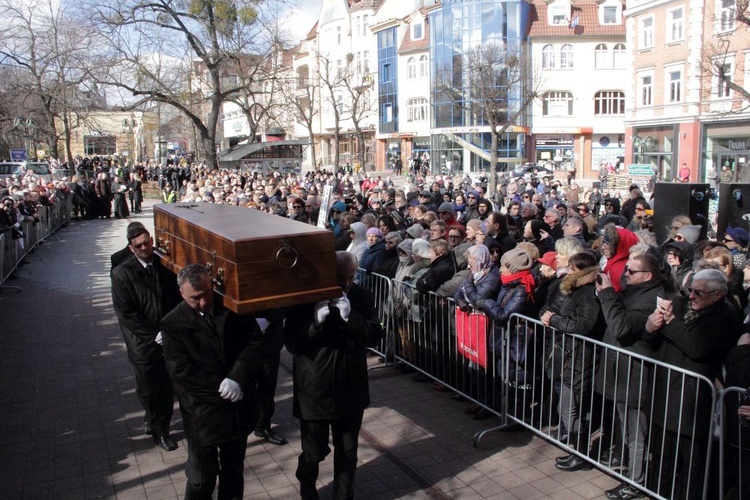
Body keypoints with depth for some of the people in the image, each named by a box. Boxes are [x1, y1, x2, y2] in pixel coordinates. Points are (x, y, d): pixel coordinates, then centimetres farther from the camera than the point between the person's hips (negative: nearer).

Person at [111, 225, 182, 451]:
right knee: (148, 390, 10)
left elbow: (177, 299, 5)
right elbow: (125, 313, -11)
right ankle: (155, 421, 38)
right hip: (143, 344, -2)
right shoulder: (122, 273, -9)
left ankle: (159, 426, 32)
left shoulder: (165, 266, -1)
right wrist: (154, 334, -14)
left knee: (167, 388, 10)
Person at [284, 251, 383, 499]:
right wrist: (316, 321, -28)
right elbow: (292, 343, -13)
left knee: (347, 451, 16)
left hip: (351, 390, 3)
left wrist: (350, 316, -24)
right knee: (314, 451, 11)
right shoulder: (305, 297, -11)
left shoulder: (362, 297, -3)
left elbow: (374, 336, -10)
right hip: (314, 390, -2)